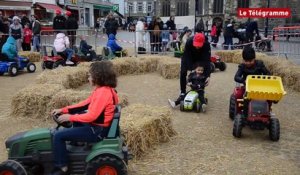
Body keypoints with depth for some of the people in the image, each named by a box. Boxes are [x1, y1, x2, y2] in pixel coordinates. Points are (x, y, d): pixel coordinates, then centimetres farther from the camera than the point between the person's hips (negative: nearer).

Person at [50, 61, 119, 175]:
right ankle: (76, 142, 40)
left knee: (58, 135, -10)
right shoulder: (103, 89, 6)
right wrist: (63, 110, 7)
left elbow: (91, 116, -27)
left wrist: (69, 117, -16)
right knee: (75, 119, 34)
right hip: (97, 125, 10)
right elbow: (85, 104, 11)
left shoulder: (103, 92, -25)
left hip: (97, 130, -10)